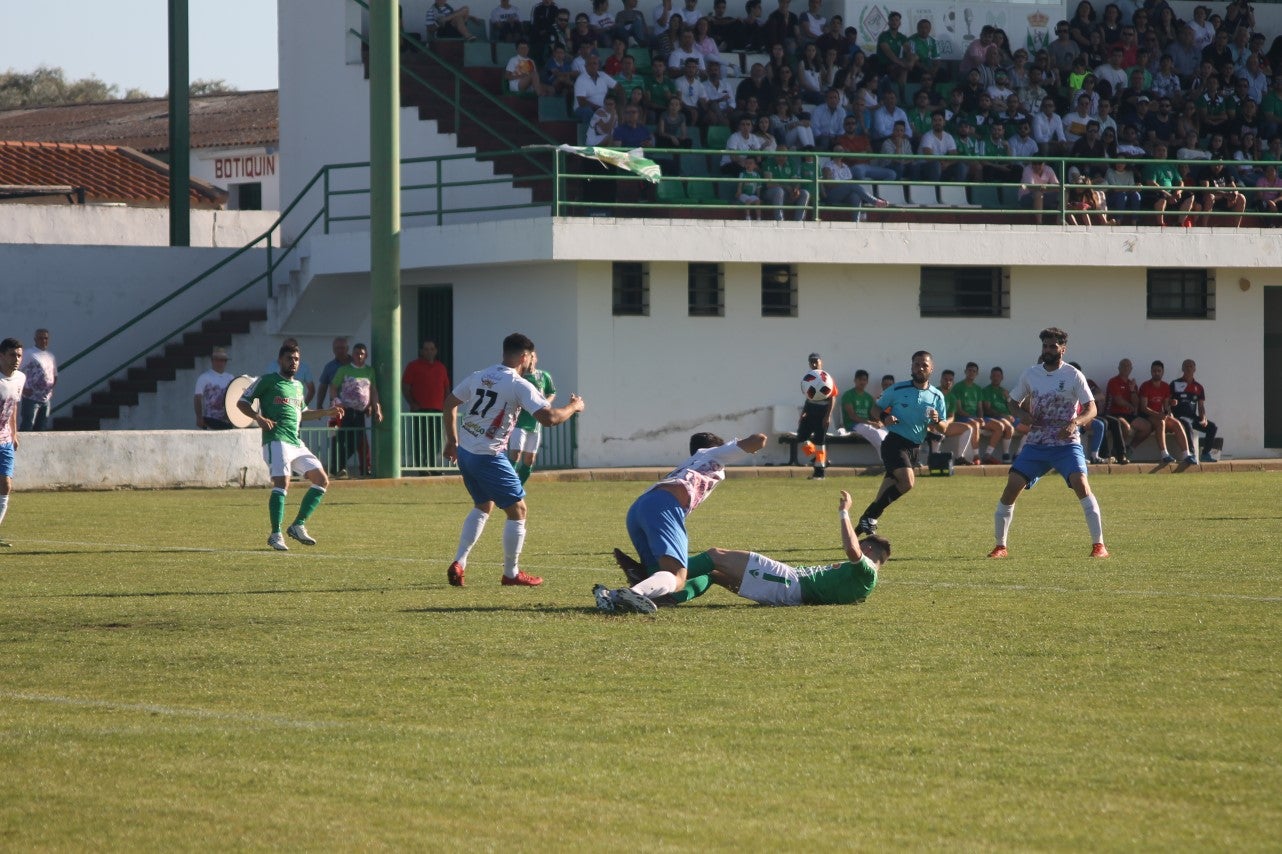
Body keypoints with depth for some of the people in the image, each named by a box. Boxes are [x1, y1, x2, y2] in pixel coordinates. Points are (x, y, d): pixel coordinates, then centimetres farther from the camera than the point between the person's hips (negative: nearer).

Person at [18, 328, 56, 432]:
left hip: (46, 399, 7)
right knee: (27, 427, -10)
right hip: (31, 397, -7)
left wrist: (52, 386, 8)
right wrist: (24, 388, -16)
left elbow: (55, 375, 25)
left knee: (41, 427, 9)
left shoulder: (51, 356, 14)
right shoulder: (29, 354, -6)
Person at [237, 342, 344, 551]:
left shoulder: (298, 386, 24)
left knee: (322, 481, 3)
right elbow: (242, 402, 1)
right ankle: (276, 535, -20)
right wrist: (258, 417, -16)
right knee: (282, 483, -22)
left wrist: (327, 412, 27)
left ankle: (298, 526, 7)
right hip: (276, 441, -8)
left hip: (297, 443, 8)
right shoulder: (267, 381, 2)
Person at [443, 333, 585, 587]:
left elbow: (450, 403, 19)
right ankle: (511, 574, 13)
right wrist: (573, 407, -1)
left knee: (483, 506, 25)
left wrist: (452, 440, 29)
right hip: (488, 458, -8)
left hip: (463, 452, 8)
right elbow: (549, 418, -20)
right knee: (517, 510, 7)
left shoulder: (478, 376, 9)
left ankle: (458, 564, 17)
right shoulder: (518, 385, -13)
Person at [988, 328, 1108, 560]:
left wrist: (1075, 423, -27)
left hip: (1066, 443, -3)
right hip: (1036, 443, 3)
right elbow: (1014, 403, 17)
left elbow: (1091, 409, -7)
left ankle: (1099, 544, -16)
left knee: (1081, 484, -23)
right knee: (1011, 486, -8)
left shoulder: (1073, 375, -5)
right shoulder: (1030, 375, 5)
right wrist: (1022, 415, -6)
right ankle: (1000, 545, 7)